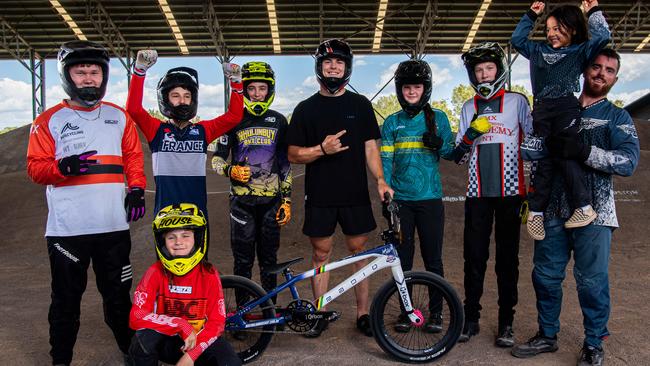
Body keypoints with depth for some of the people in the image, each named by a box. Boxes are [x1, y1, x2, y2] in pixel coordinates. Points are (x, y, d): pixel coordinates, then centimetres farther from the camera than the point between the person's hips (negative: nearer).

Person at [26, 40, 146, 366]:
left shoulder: (118, 116, 11)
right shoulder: (49, 120, 2)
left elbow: (133, 156, 15)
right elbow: (35, 167, 0)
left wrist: (137, 189, 1)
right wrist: (63, 167, -20)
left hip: (114, 225, 2)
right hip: (67, 228, -2)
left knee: (118, 294, 13)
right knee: (66, 299, 8)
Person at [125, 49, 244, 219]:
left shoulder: (203, 130, 7)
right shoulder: (157, 129, 2)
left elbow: (234, 116, 1)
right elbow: (133, 108, -12)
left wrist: (236, 82, -7)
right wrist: (140, 70, -19)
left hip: (198, 211, 2)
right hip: (165, 211, -2)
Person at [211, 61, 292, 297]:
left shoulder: (278, 121, 6)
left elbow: (285, 163, 9)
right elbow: (217, 158, 4)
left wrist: (287, 200, 5)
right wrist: (231, 170, -18)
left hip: (270, 200, 2)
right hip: (242, 200, -1)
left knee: (269, 259, 8)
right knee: (243, 261, 3)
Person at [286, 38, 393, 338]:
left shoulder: (360, 105, 7)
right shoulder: (306, 109, 4)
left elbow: (370, 147, 7)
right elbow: (293, 155, 2)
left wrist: (380, 180, -7)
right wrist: (322, 149, -16)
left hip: (355, 193, 1)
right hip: (320, 195, 0)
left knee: (359, 252, 6)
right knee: (321, 254, 7)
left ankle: (362, 313, 19)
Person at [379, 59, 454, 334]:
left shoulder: (438, 118, 7)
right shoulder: (392, 122, 8)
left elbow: (451, 153, 9)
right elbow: (385, 159, 4)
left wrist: (439, 143, -13)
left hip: (430, 198, -1)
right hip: (401, 199, 1)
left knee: (433, 258, 3)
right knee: (402, 258, 6)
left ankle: (436, 311, 16)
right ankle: (405, 311, 18)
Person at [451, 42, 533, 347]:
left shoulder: (516, 101, 4)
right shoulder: (469, 108, 12)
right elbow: (460, 156, 10)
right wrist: (467, 141, -13)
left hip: (510, 192, -2)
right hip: (478, 193, 2)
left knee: (507, 258, 3)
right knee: (474, 256, 3)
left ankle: (506, 322, 13)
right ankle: (471, 318, 14)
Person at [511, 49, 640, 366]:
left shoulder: (618, 118, 4)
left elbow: (629, 161, -12)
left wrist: (583, 152, -23)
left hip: (592, 213, -3)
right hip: (553, 210, 4)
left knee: (592, 282, 0)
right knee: (545, 276, 10)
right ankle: (547, 336, 27)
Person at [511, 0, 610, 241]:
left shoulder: (580, 51, 11)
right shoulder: (539, 51, 23)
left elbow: (601, 37, -5)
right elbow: (517, 39, 30)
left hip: (566, 108, -3)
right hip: (541, 110, 4)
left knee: (565, 154, -19)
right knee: (543, 158, -5)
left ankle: (584, 207, -14)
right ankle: (536, 211, -7)